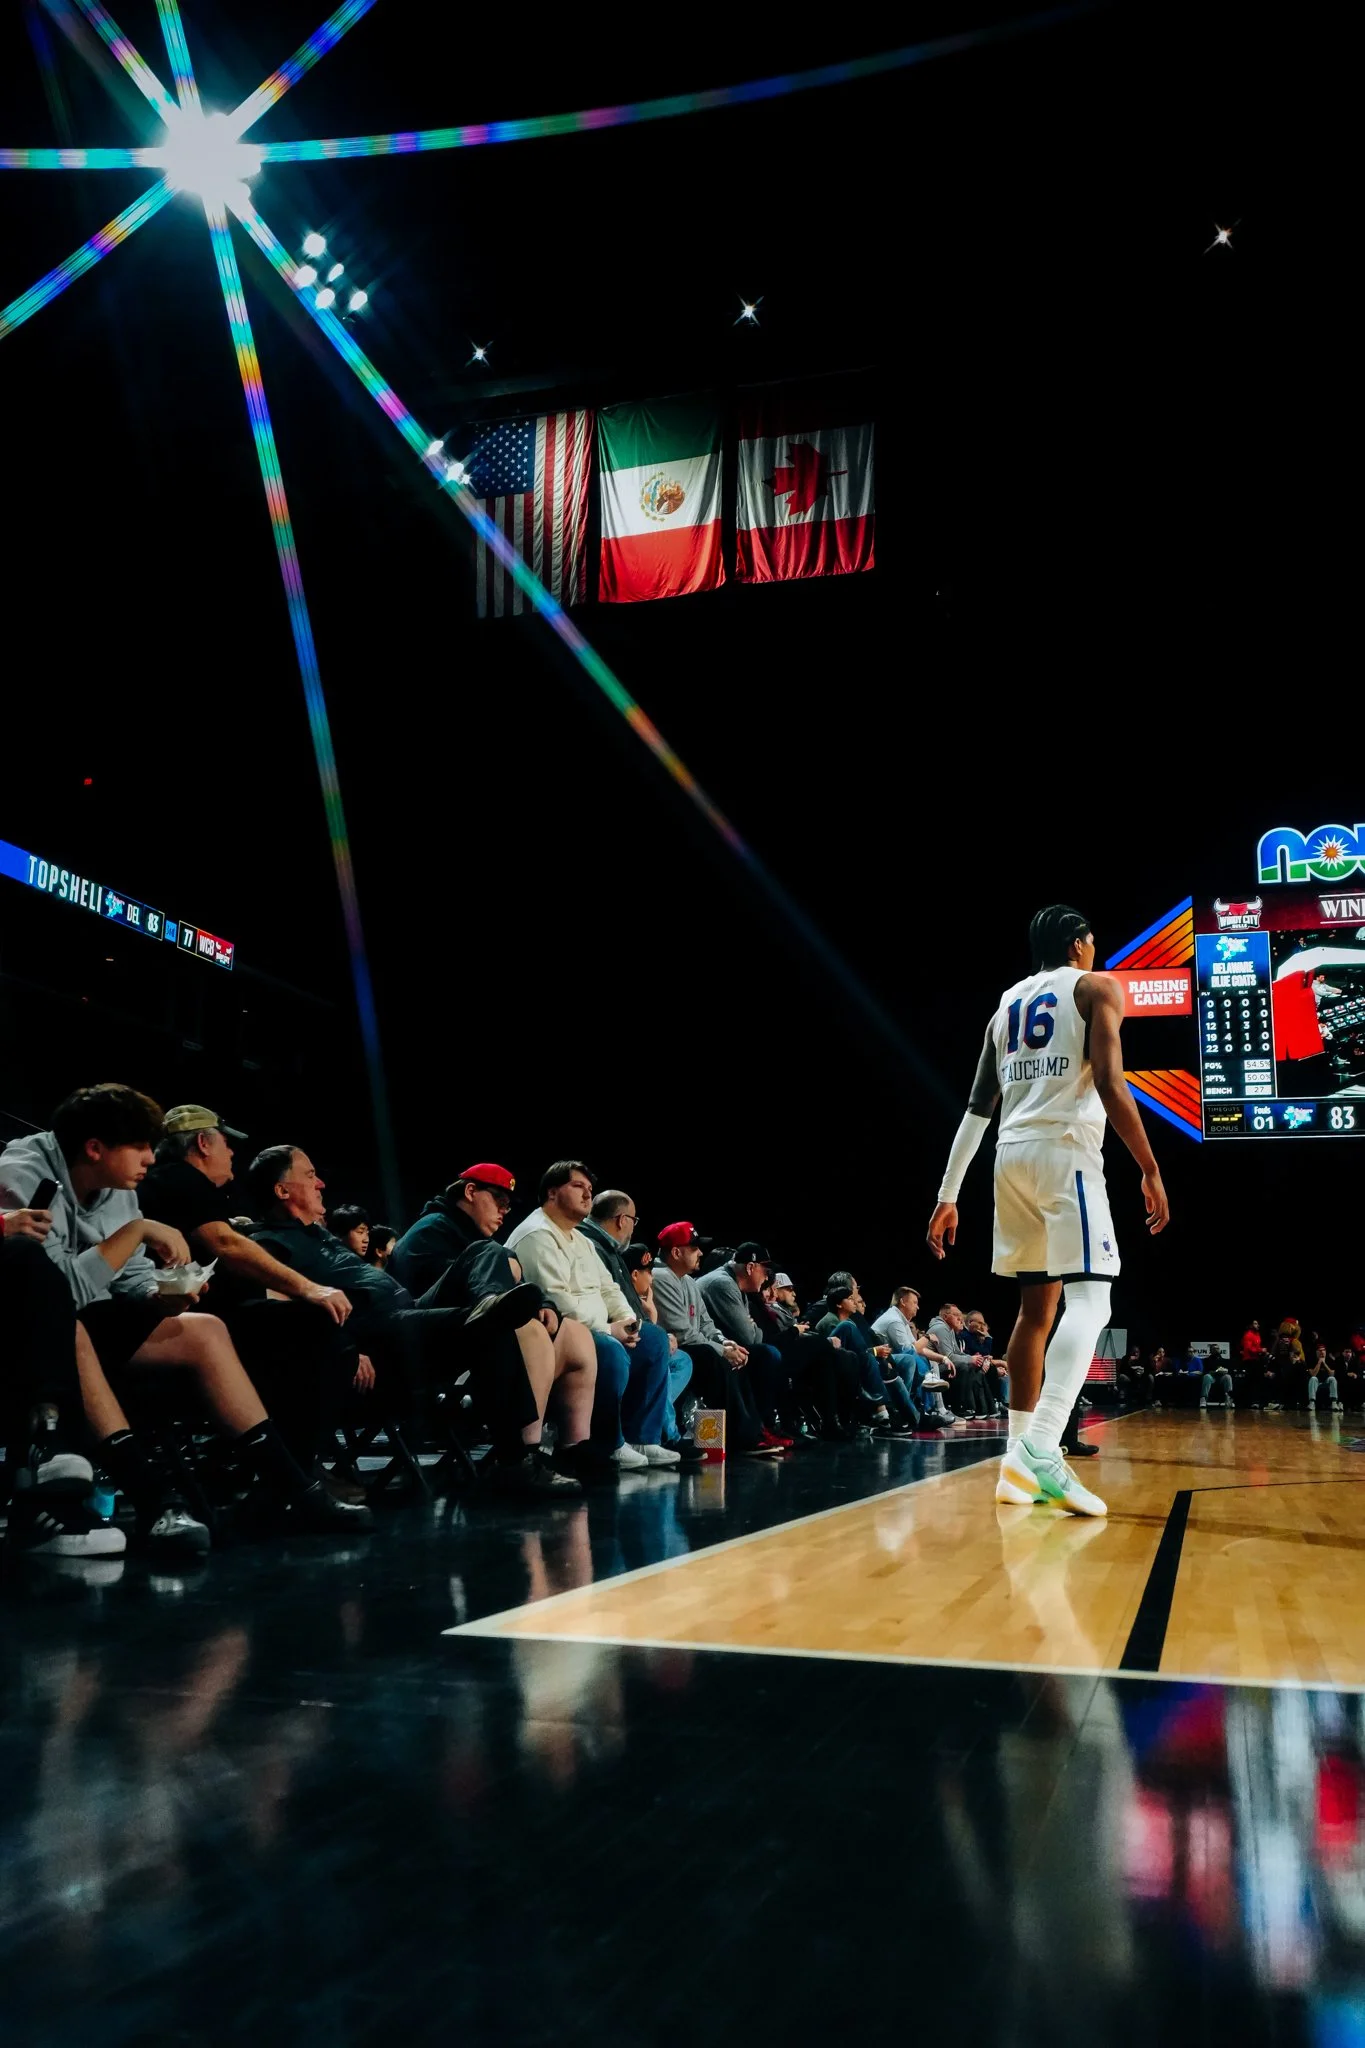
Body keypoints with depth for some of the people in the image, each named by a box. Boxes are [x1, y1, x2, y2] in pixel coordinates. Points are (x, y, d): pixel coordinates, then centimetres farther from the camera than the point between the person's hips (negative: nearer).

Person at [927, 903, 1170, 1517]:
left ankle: (1019, 1459, 12)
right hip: (1065, 1150, -7)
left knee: (1037, 1306, 13)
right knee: (1089, 1298, -11)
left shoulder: (1006, 1004, 21)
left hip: (1011, 1156, 7)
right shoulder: (1094, 987, 4)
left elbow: (976, 1110, 16)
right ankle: (1040, 1450, -29)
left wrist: (948, 1196, 15)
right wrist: (1150, 1171, -8)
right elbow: (1109, 1082, -11)